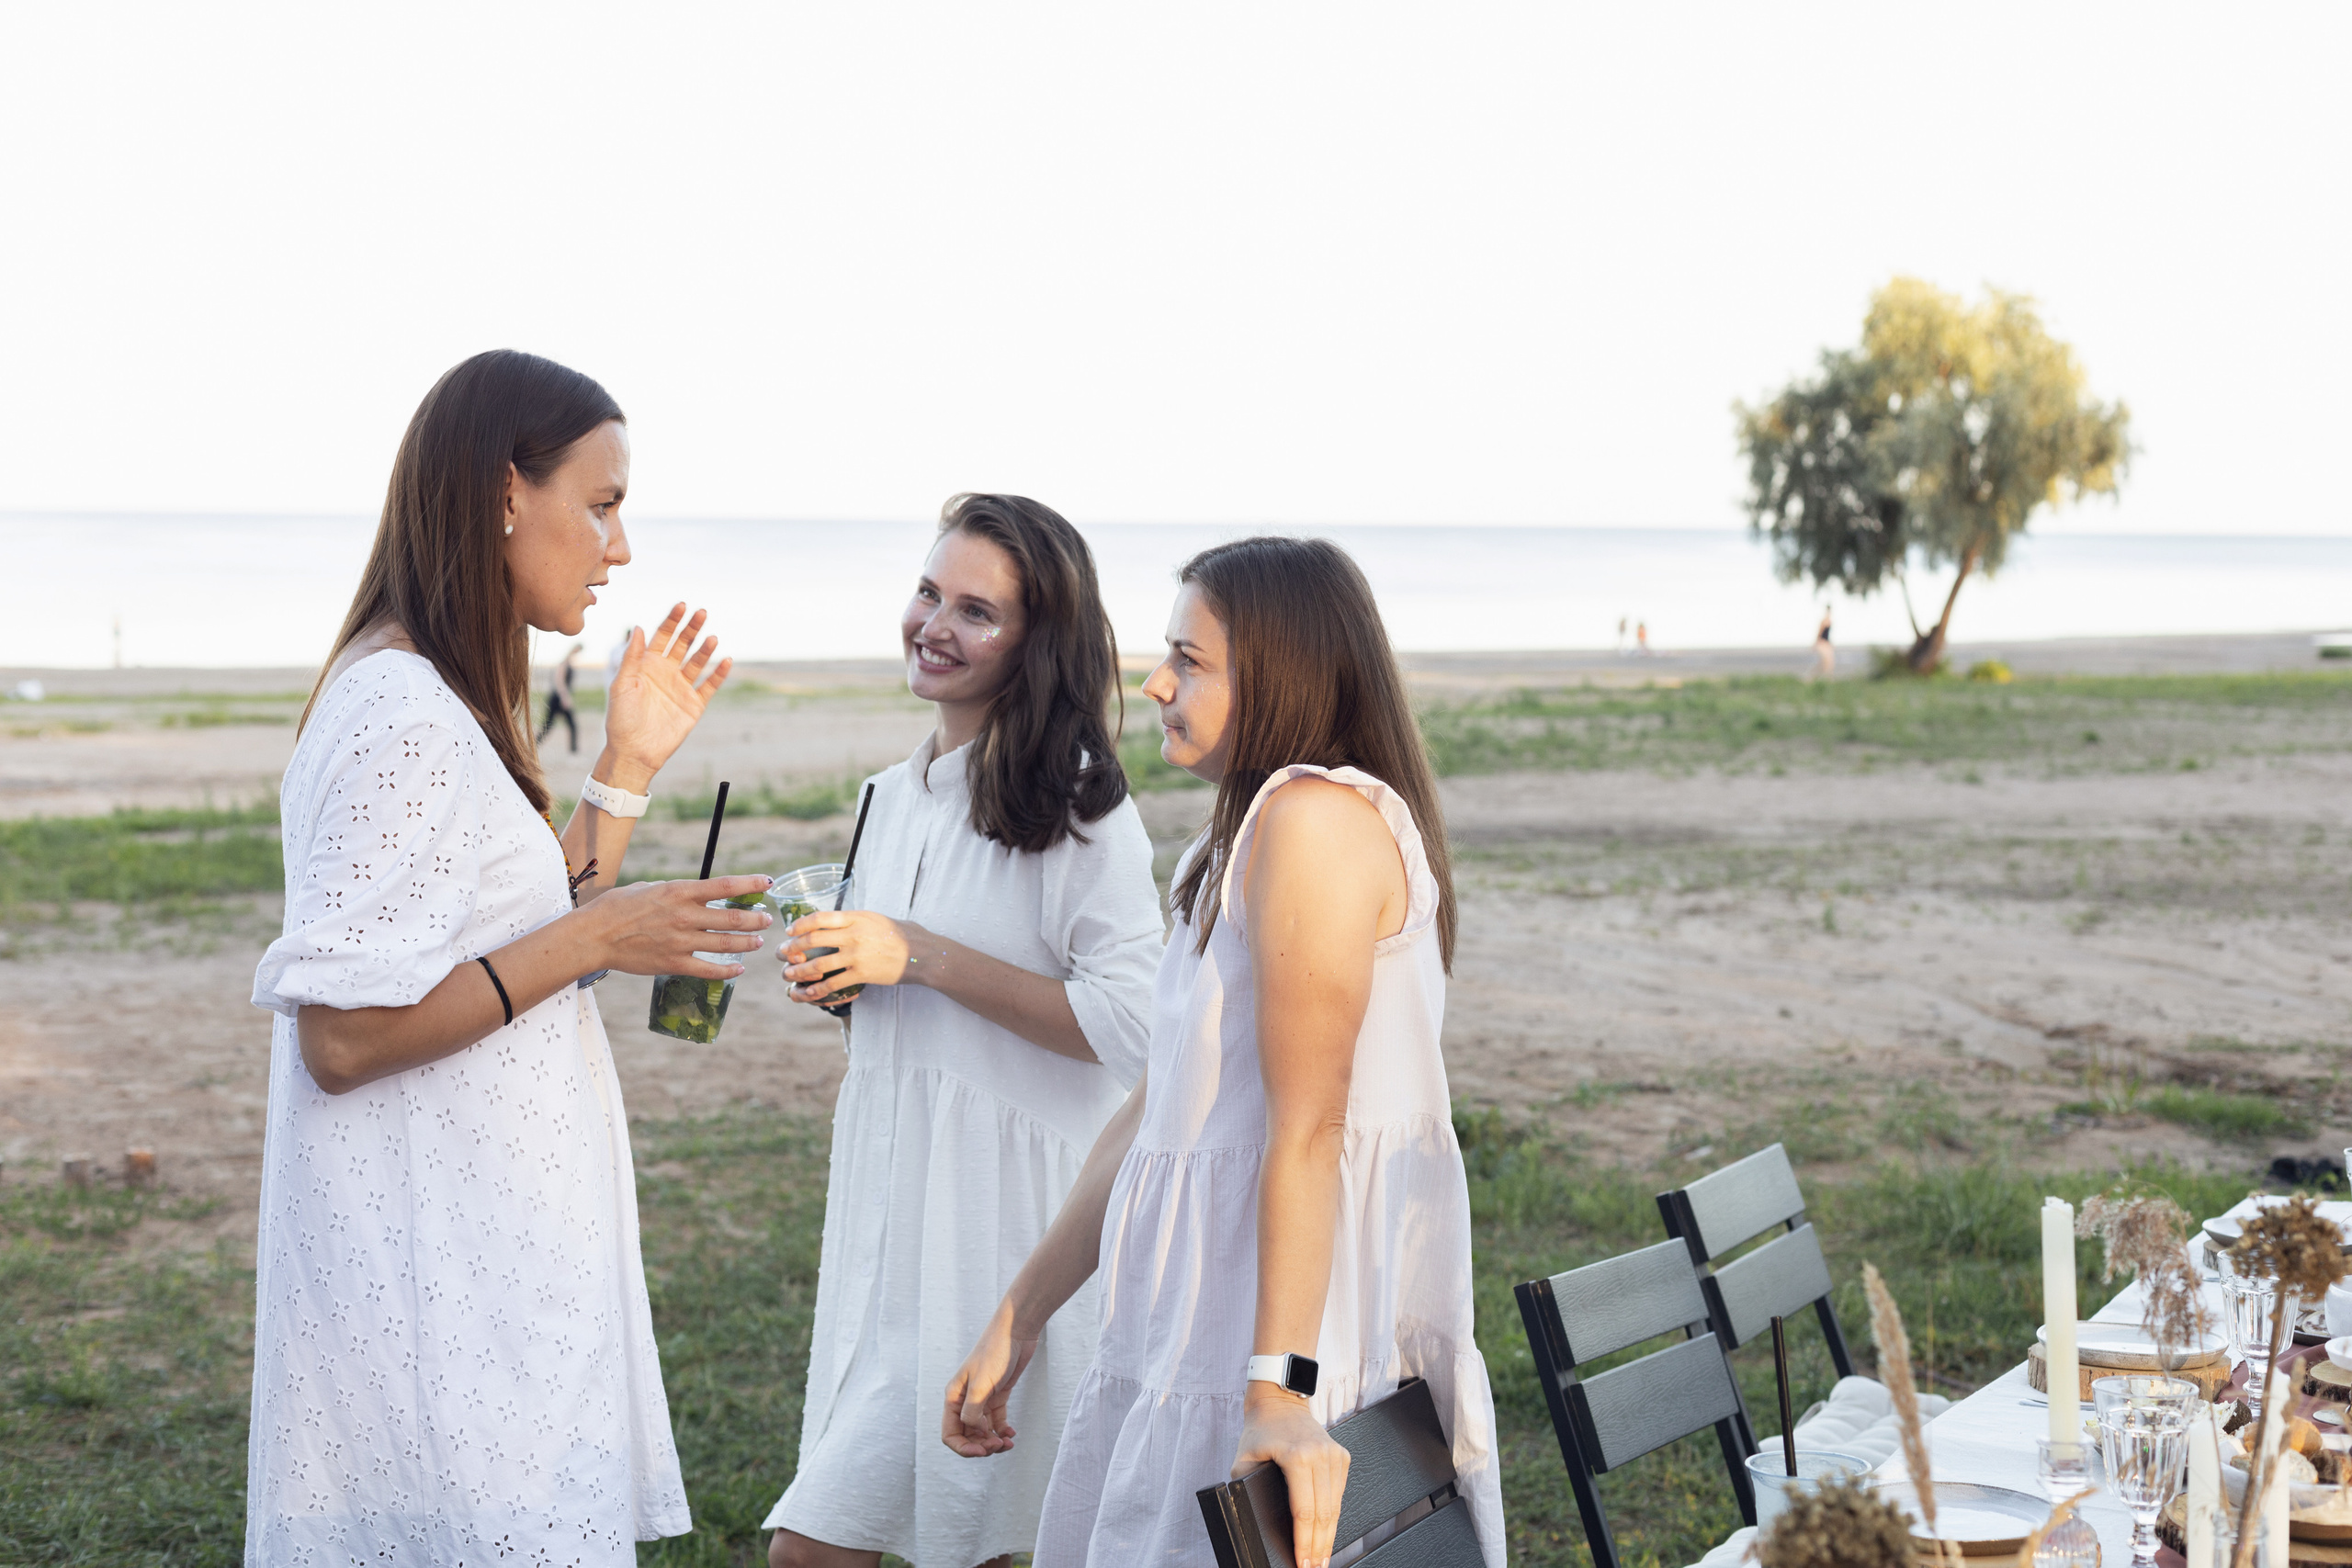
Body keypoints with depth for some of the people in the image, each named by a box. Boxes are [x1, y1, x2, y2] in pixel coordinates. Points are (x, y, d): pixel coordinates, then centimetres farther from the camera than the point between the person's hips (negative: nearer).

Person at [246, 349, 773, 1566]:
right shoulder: (399, 713, -19)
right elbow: (343, 1036, -23)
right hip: (438, 1273, -10)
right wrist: (593, 940, -19)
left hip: (492, 1247, 10)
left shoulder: (445, 701, 12)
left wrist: (626, 770, 9)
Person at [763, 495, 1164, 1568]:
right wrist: (836, 976, 2)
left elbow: (1130, 1025, -20)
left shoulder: (1080, 809, -12)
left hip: (1005, 1208, -7)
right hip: (889, 1193, 7)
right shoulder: (899, 795, 12)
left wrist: (918, 957, -20)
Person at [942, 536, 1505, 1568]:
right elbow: (1155, 1113, 18)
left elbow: (1306, 1127, -21)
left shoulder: (1316, 814, -14)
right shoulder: (1227, 848, 18)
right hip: (1199, 1318, 9)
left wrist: (1279, 1386, -24)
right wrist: (1017, 1318, 17)